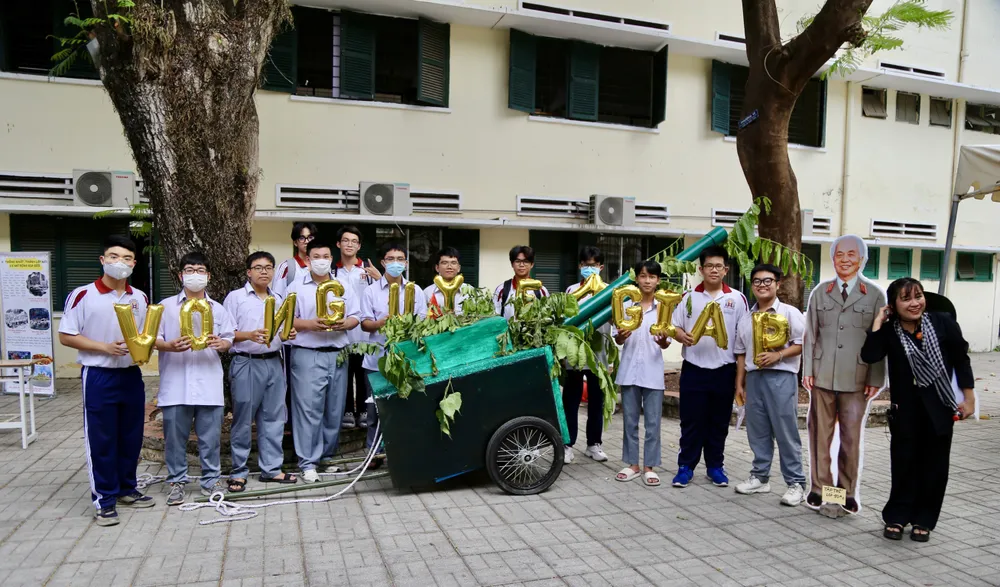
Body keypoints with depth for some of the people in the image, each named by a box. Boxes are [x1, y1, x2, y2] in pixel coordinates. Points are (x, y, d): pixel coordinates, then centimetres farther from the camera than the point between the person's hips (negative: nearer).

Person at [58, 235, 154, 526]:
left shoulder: (140, 298, 6)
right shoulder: (83, 295, -8)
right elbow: (66, 336, -7)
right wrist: (105, 347, -18)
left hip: (132, 375, 5)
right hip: (99, 377, -5)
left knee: (131, 437, 13)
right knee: (101, 440, 3)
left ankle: (126, 489, 29)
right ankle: (104, 499, 14)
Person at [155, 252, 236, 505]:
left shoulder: (218, 309, 14)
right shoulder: (166, 306, 7)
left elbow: (229, 339, 11)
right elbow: (153, 339, 2)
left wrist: (222, 343, -12)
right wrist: (170, 346, -19)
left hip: (209, 383, 1)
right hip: (176, 383, -1)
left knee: (210, 435, 4)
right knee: (175, 435, 5)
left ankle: (211, 480, 17)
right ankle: (176, 481, 20)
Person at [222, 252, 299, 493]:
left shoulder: (279, 299, 15)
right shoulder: (235, 297, 0)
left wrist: (289, 334, -1)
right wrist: (248, 335, -21)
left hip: (274, 363, 5)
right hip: (246, 364, -5)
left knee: (273, 417, 8)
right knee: (243, 419, 1)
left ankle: (271, 468, 18)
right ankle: (238, 471, 13)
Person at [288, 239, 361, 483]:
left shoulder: (344, 288, 14)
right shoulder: (297, 287, 3)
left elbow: (355, 317, 12)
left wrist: (344, 324, -9)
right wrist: (310, 324, -17)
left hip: (338, 354, 4)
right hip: (307, 355, -4)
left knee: (335, 409, 9)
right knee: (308, 408, -5)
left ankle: (328, 456, 22)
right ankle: (308, 462, 1)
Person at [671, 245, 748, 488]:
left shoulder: (737, 299, 2)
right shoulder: (689, 297, 2)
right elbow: (674, 327, 4)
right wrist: (682, 336, -20)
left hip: (724, 370, 1)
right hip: (694, 369, 0)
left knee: (719, 422, 11)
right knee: (691, 421, 4)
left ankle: (715, 466, 24)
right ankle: (686, 466, 15)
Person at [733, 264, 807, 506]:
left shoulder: (789, 313, -2)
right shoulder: (746, 319, 13)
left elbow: (802, 344, -7)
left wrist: (778, 355, -20)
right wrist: (739, 383, 13)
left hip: (781, 377, -5)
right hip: (754, 378, 5)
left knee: (786, 432, -2)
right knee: (757, 431, 11)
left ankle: (795, 482, 7)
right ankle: (760, 477, 23)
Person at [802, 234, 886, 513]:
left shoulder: (875, 295, 3)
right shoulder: (820, 292, 8)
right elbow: (810, 334, 7)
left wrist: (876, 379, -3)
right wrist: (807, 370, 1)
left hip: (857, 379, -1)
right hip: (822, 376, 2)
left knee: (852, 437, 6)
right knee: (820, 435, 7)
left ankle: (848, 491, 21)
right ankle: (819, 487, 19)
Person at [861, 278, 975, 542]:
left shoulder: (943, 324, -7)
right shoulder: (889, 331, -6)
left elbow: (961, 361, 1)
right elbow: (869, 356, -22)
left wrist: (968, 397, 0)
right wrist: (878, 322, -18)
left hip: (940, 406, 0)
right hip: (905, 408, 0)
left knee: (934, 465, 8)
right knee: (904, 462, 4)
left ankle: (923, 520, 23)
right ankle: (897, 516, 18)